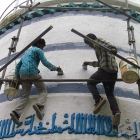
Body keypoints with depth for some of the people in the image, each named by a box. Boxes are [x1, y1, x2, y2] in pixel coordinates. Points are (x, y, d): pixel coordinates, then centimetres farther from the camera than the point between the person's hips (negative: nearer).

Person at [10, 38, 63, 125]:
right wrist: (56, 68, 12)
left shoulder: (26, 52, 34)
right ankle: (39, 105, -28)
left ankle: (16, 112, -21)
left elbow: (18, 65, 29)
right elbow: (45, 62, 1)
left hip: (23, 75, 6)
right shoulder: (38, 50, 11)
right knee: (43, 90, 4)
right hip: (33, 72, -6)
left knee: (25, 95, 4)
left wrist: (17, 76, 24)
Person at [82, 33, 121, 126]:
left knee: (90, 83, 15)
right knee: (110, 94, 11)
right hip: (114, 72, 8)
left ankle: (98, 100, -10)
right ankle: (116, 111, -15)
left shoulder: (98, 42, 5)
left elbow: (107, 45, -19)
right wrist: (89, 63, 52)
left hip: (104, 70, -8)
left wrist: (112, 49, -39)